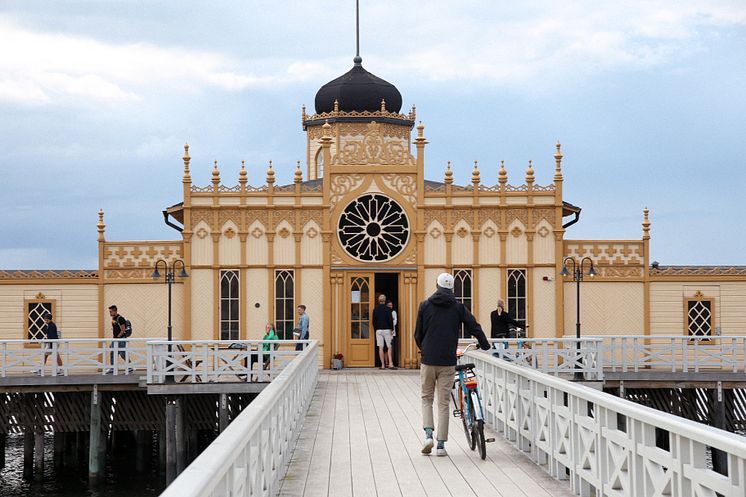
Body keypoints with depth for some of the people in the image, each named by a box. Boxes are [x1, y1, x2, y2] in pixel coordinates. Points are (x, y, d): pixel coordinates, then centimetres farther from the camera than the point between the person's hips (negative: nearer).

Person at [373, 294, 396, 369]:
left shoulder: (375, 309, 3)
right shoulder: (387, 309, -6)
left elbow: (374, 320, 6)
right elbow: (390, 320, -8)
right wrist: (392, 329, 0)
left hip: (378, 330, 2)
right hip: (387, 329, -2)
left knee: (380, 348, 3)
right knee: (389, 347, 1)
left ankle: (383, 365, 0)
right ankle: (390, 364, -10)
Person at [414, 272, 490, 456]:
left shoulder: (425, 305, 2)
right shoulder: (458, 307, 2)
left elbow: (418, 333, 5)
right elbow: (474, 327, 1)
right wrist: (485, 345, 18)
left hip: (428, 360, 0)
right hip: (448, 361, 0)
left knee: (427, 398, 15)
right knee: (443, 403, 5)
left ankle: (428, 434, -4)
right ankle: (441, 444, 4)